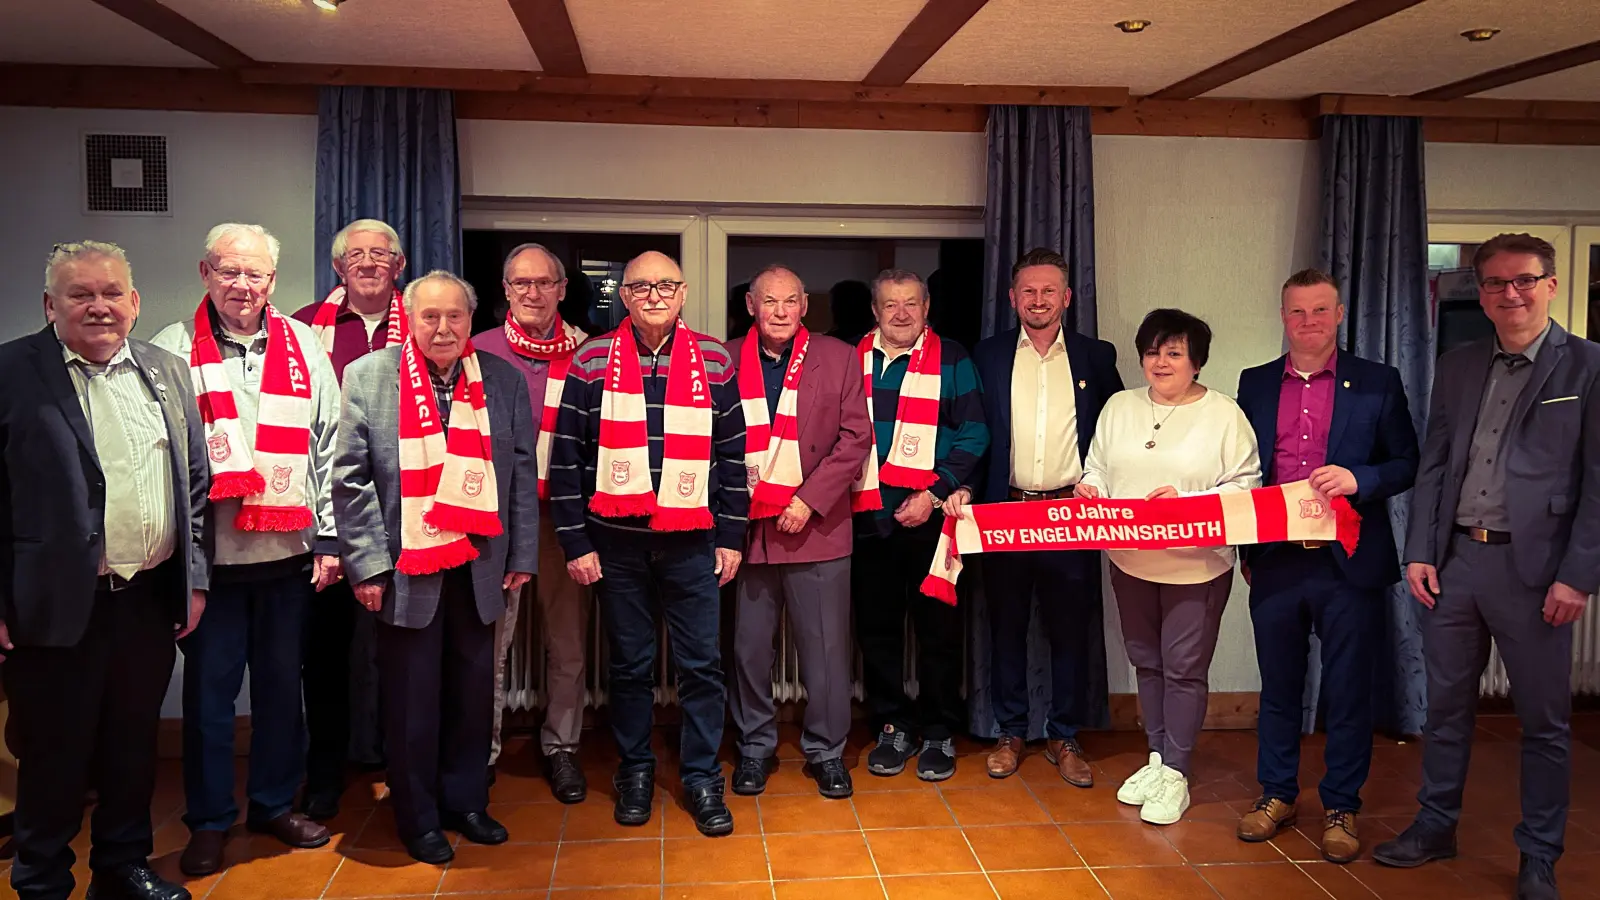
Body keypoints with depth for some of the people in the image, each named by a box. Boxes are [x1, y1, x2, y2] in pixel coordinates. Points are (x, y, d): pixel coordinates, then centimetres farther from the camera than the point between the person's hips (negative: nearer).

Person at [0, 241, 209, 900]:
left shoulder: (167, 372, 9)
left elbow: (195, 481, 12)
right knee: (53, 755, 9)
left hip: (152, 598, 4)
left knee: (134, 746, 17)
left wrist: (195, 577, 9)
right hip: (57, 604, -4)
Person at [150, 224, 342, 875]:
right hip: (208, 553, -2)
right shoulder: (172, 351, -2)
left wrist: (329, 538, 4)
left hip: (290, 551, 2)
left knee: (281, 683, 12)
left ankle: (275, 803, 28)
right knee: (210, 689, 7)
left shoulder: (303, 347, 5)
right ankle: (209, 821, 22)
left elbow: (327, 446, 7)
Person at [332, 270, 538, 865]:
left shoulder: (504, 380, 4)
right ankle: (418, 818, 24)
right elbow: (351, 477, -5)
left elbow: (521, 474, 6)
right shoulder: (367, 377, -2)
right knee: (412, 699, 8)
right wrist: (368, 564, -9)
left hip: (479, 565, 2)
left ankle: (466, 801, 30)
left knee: (472, 691, 13)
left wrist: (522, 556, 4)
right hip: (405, 568, -2)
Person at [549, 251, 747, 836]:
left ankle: (702, 777, 18)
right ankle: (634, 770, 27)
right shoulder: (592, 363, 0)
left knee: (702, 663, 3)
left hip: (692, 542, 1)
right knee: (628, 663, 10)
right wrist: (575, 541, -3)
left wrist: (731, 537, 4)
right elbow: (566, 458, 0)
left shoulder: (715, 363, 3)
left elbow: (732, 454, 7)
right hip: (616, 542, 0)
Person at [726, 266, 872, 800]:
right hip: (745, 528, 1)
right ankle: (756, 747, 25)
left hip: (816, 529, -1)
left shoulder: (838, 359, 4)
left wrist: (810, 500, -9)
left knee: (826, 649, 4)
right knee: (749, 647, 9)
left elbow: (856, 437, -1)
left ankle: (826, 751, 20)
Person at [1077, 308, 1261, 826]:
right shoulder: (1119, 408, 8)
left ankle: (1175, 774, 13)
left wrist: (1185, 501, -22)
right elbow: (1097, 468, 13)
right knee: (1147, 663, 15)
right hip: (1130, 562, 5)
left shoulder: (1224, 415, -6)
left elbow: (1244, 487, -9)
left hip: (1197, 565, -4)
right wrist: (1090, 489, -8)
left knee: (1184, 669, 2)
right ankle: (1157, 758, 29)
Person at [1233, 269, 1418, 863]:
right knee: (1278, 685, 13)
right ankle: (1276, 794, 27)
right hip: (1275, 563, 2)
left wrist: (1358, 479, -18)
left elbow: (1407, 464, 1)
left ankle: (1341, 807, 21)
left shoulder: (1378, 384, 2)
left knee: (1348, 691, 7)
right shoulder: (1255, 385, 8)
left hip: (1350, 564, -2)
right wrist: (1244, 548, 7)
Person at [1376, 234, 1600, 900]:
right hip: (1454, 560, 4)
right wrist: (1419, 552, 4)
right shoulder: (1457, 367, 10)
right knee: (1446, 706, 14)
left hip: (1534, 568, -4)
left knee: (1545, 720, 8)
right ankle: (1436, 826, 29)